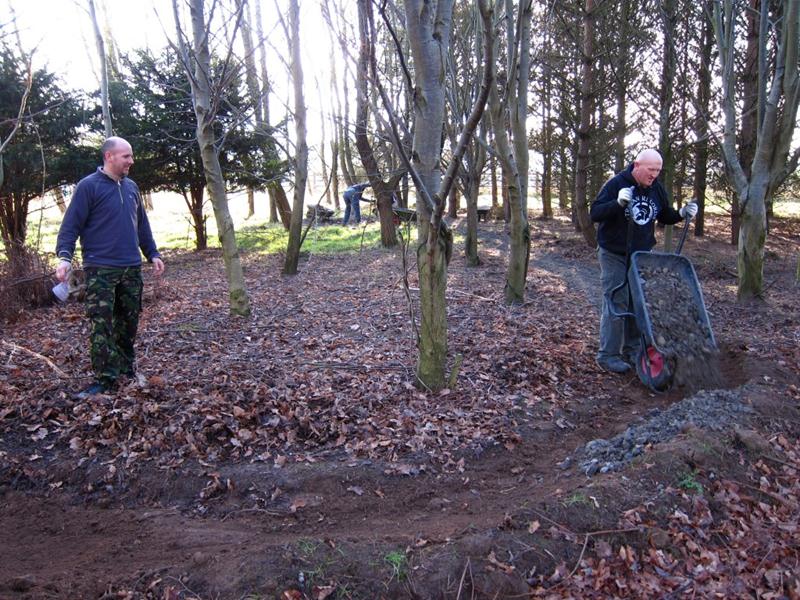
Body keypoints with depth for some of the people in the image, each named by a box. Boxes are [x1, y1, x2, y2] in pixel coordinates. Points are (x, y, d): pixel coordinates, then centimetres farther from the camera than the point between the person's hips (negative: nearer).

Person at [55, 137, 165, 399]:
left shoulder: (131, 187, 14)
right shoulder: (89, 186, -5)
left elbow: (142, 225, 21)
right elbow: (71, 224, -8)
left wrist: (153, 253, 17)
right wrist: (64, 256, -21)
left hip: (131, 268, 6)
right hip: (100, 269, -6)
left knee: (129, 320, 12)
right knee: (101, 324, -6)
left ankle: (126, 367, 26)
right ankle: (105, 377, -2)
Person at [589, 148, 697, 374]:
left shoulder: (657, 188, 5)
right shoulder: (617, 183, -13)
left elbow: (665, 216, 18)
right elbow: (594, 213, -18)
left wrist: (682, 214, -3)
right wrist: (618, 202, -33)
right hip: (614, 255, -6)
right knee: (616, 304, -6)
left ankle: (632, 350, 21)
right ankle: (608, 355, 1)